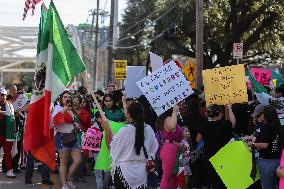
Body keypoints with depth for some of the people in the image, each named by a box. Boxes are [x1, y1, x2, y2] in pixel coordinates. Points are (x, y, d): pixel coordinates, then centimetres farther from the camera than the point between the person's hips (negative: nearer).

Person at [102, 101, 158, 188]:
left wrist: (107, 129, 6)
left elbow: (112, 146, -2)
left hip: (124, 171, -3)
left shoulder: (124, 130, -15)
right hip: (142, 171, 4)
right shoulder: (149, 130, -4)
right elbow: (153, 149, 7)